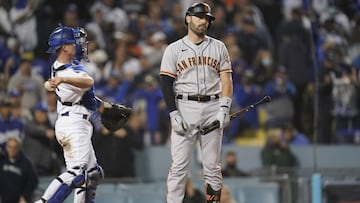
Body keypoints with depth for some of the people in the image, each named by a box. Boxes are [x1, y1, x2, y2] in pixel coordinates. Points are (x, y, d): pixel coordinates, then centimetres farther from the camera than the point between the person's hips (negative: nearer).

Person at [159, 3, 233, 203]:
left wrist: (224, 109, -7)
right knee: (178, 165, -7)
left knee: (212, 166, 3)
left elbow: (226, 80, 6)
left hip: (212, 108, 2)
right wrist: (174, 114, -10)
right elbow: (166, 83, 0)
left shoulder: (218, 47, 11)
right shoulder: (174, 49, 5)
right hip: (184, 108, -2)